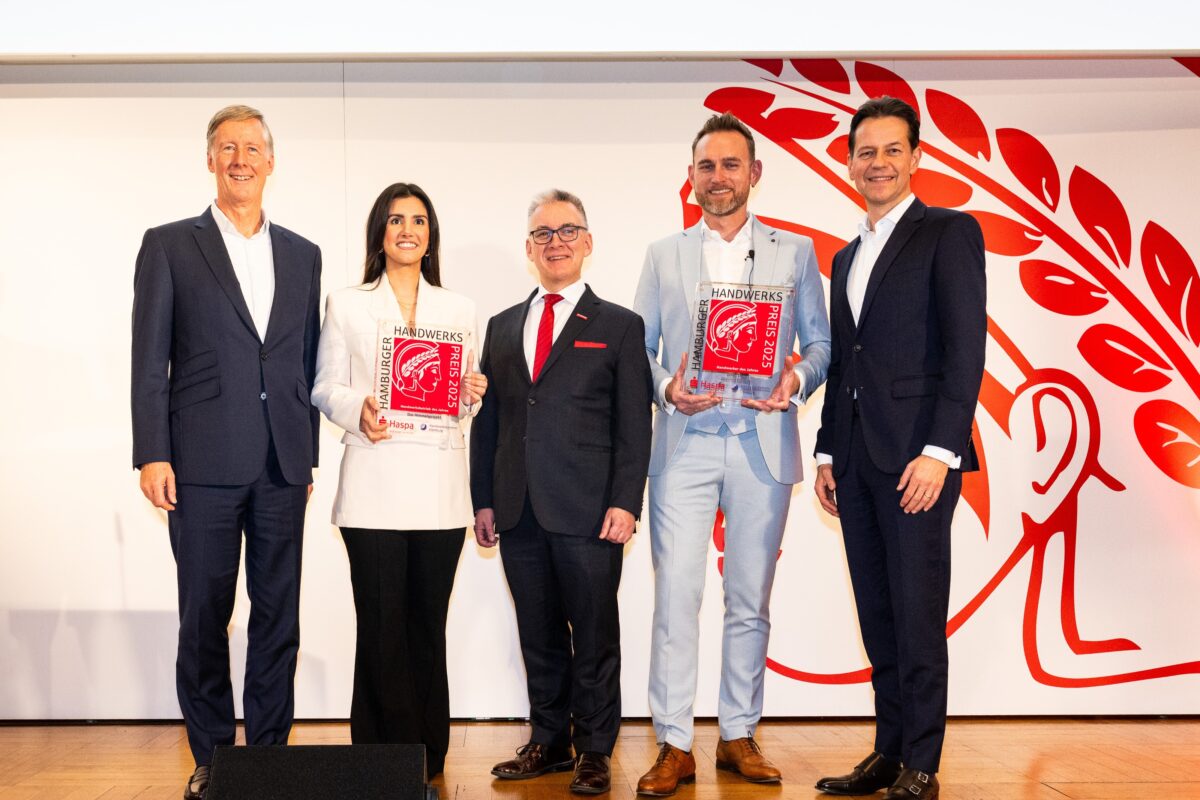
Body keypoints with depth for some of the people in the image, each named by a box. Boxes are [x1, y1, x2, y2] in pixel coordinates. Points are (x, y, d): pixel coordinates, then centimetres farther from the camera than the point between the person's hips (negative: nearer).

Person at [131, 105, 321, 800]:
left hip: (283, 466, 3)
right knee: (204, 618, 5)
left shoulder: (303, 254, 13)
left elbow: (308, 362, 13)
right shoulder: (170, 246, 4)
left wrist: (308, 454, 10)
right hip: (204, 462, -3)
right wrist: (153, 455, -8)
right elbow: (150, 360, -1)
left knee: (279, 618, 8)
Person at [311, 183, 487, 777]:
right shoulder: (346, 305, 9)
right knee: (381, 625, -2)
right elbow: (324, 388, 6)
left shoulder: (459, 309, 15)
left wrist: (473, 395, -5)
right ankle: (385, 755, 9)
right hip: (374, 486, -2)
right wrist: (357, 411, -14)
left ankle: (428, 755, 16)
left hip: (440, 487, 2)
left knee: (428, 624, 5)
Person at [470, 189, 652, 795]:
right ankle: (549, 742, 25)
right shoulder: (503, 327, 15)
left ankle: (594, 751, 16)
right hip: (519, 513, 4)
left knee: (594, 638, 4)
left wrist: (625, 503, -10)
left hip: (588, 514, -4)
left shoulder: (619, 326, 4)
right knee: (539, 637, 12)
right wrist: (483, 501, 8)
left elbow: (634, 426, -2)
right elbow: (487, 420, 14)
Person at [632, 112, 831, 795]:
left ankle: (740, 736, 19)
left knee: (751, 601, 7)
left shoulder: (794, 252, 11)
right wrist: (666, 387, -10)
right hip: (685, 443, 0)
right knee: (676, 597, -5)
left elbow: (821, 342, 9)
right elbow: (639, 347, 10)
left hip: (761, 444, 0)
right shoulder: (663, 256, 13)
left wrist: (798, 379, -12)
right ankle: (675, 745, 4)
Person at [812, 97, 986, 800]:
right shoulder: (847, 256, 21)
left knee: (918, 617, -2)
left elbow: (966, 349, -10)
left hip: (917, 454, -7)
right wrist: (828, 453, 15)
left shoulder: (950, 233, -1)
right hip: (857, 458, 7)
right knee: (877, 617, 10)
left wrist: (939, 452, -17)